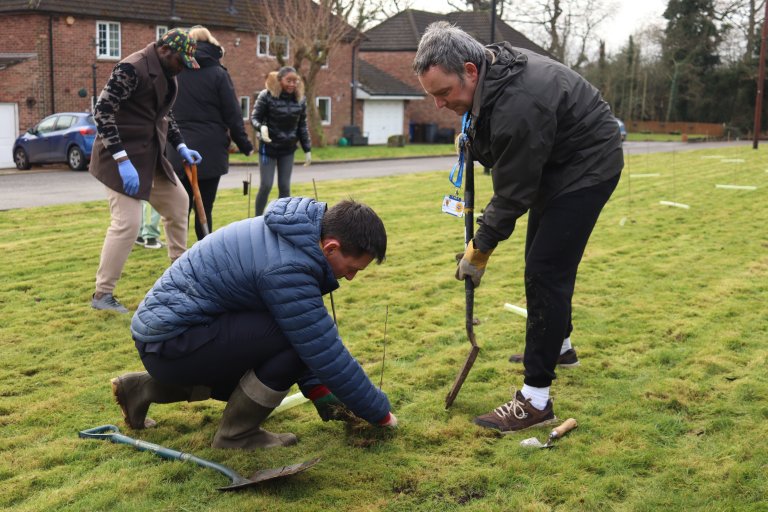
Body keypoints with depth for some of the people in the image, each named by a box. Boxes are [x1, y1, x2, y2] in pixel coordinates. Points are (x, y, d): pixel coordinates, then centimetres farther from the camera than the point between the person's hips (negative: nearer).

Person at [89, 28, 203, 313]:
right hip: (123, 154, -10)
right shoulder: (131, 69, -19)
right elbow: (102, 112, -24)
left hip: (150, 154, 10)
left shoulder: (167, 73, 9)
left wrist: (180, 146, 10)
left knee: (177, 202, 19)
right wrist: (122, 160, -28)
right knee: (128, 222, -14)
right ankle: (102, 294, -3)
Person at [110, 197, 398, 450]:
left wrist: (317, 390, 11)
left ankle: (140, 389, 25)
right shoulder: (286, 269, -28)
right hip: (171, 343, -10)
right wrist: (380, 412, -9)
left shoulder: (294, 235, 1)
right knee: (293, 336, -21)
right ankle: (237, 434, -2)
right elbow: (327, 353, -21)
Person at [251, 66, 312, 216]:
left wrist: (307, 149, 5)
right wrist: (261, 127, -31)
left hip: (288, 149, 3)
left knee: (285, 187, 5)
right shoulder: (267, 96, -12)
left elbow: (302, 126, 6)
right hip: (268, 147, -3)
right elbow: (254, 117, -8)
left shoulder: (300, 99, 0)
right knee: (265, 186, -3)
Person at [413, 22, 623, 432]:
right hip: (556, 161, 10)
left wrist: (479, 250, -16)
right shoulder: (491, 65, -8)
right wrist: (473, 140, -2)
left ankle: (535, 400, -12)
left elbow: (513, 194, -27)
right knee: (541, 257, 21)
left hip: (589, 166, -10)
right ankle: (558, 344, 43)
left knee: (545, 270, -15)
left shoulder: (517, 107, -36)